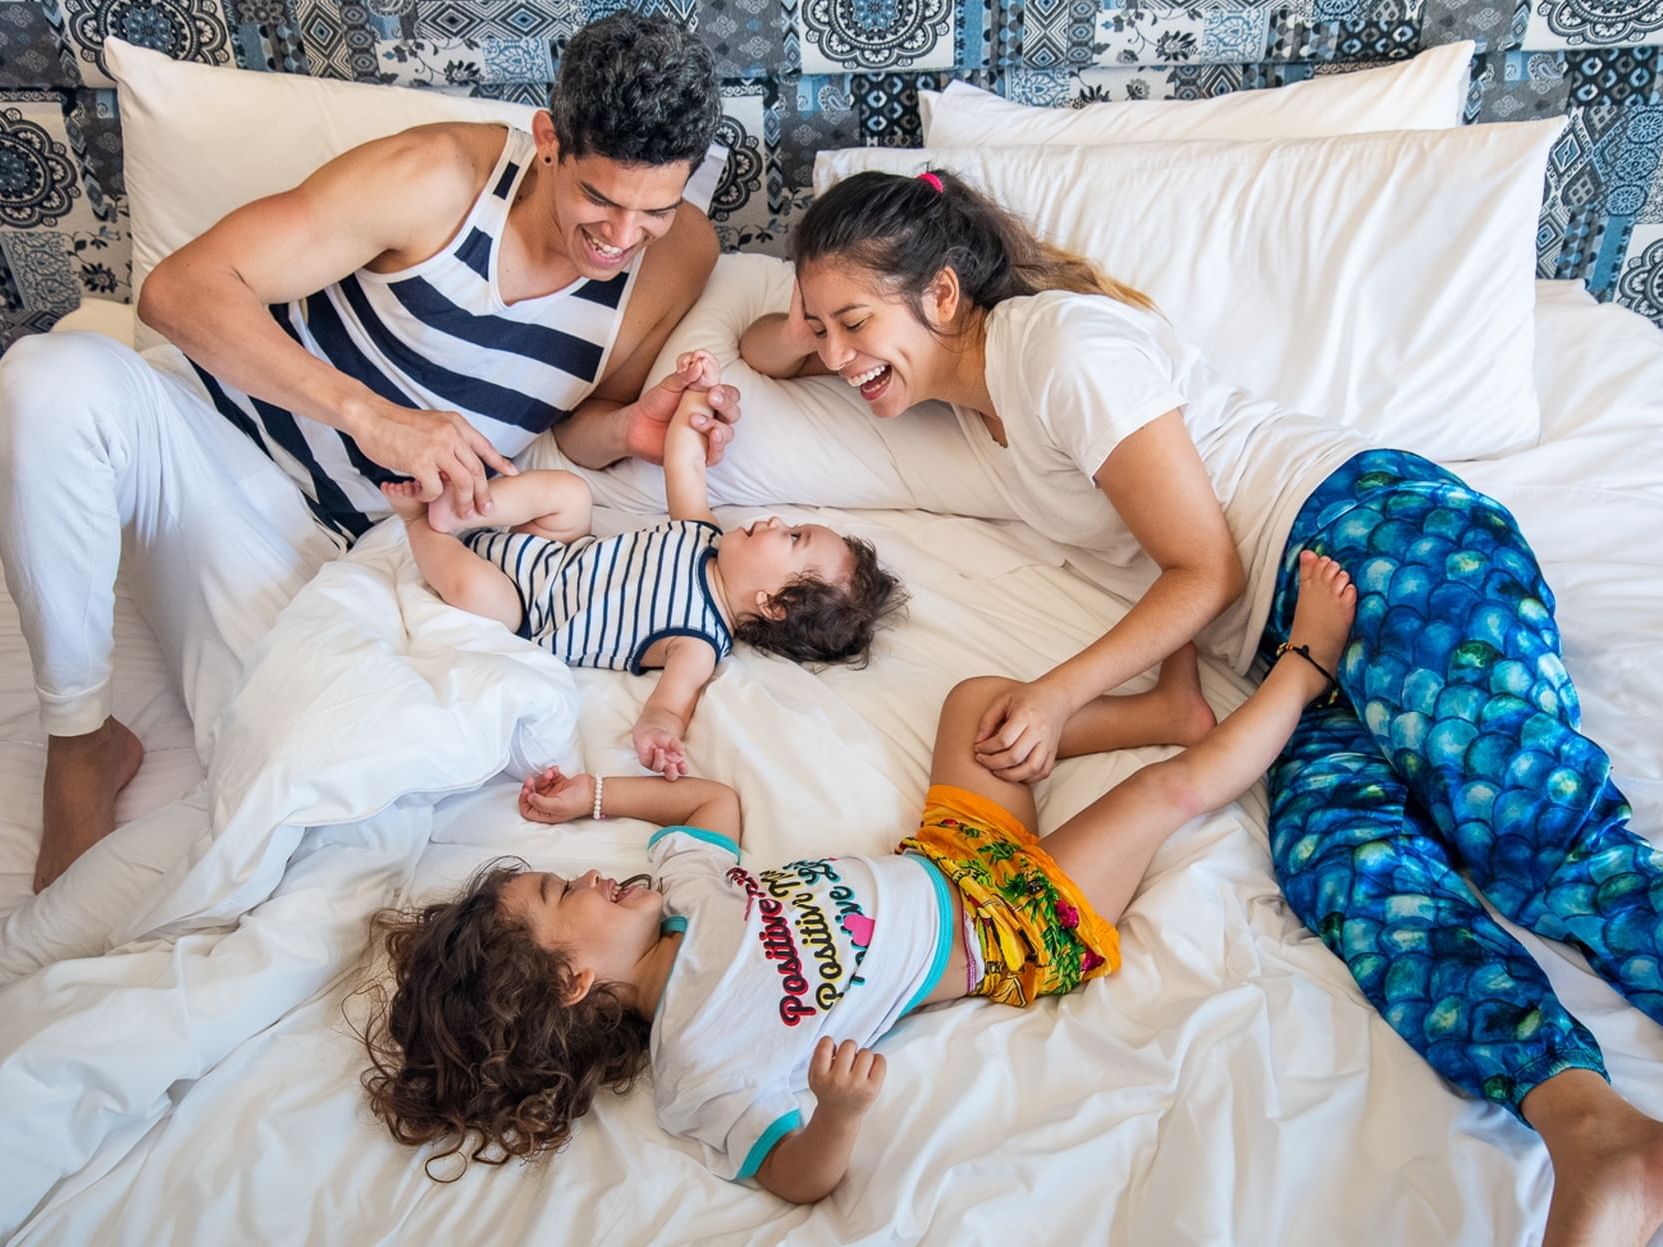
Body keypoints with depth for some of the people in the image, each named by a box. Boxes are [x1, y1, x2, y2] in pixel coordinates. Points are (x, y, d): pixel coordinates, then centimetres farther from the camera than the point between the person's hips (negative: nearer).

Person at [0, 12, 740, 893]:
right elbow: (181, 288, -21)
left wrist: (633, 427, -19)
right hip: (203, 427, -1)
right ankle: (83, 746, -15)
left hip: (310, 538, 2)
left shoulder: (677, 253, -7)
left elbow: (578, 430, 4)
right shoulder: (441, 176, -19)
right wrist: (370, 413, -33)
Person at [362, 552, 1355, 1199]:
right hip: (1018, 930, -7)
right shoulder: (698, 1061, -26)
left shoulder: (678, 890, -6)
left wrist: (597, 796, -3)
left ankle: (1171, 706, 27)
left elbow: (718, 800, 10)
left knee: (981, 694, 10)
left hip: (943, 868, 7)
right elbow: (802, 1175, -30)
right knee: (1174, 789, -8)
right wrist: (839, 1112, -53)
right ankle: (1306, 666, 16)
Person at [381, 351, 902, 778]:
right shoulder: (707, 533, -8)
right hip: (557, 553, 7)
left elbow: (671, 703, -43)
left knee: (471, 585, -32)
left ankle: (419, 519, -2)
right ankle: (450, 511, -4)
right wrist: (697, 391, -6)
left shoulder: (700, 644, -29)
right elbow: (683, 463, 2)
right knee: (569, 490, -12)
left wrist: (657, 734, -67)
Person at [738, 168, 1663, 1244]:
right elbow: (762, 347, 29)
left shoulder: (1063, 342, -9)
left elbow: (1207, 567, -9)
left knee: (1539, 829, -22)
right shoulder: (971, 359, 17)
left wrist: (1060, 695, -13)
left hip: (1370, 532, -6)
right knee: (1338, 852, -21)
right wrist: (801, 333, 5)